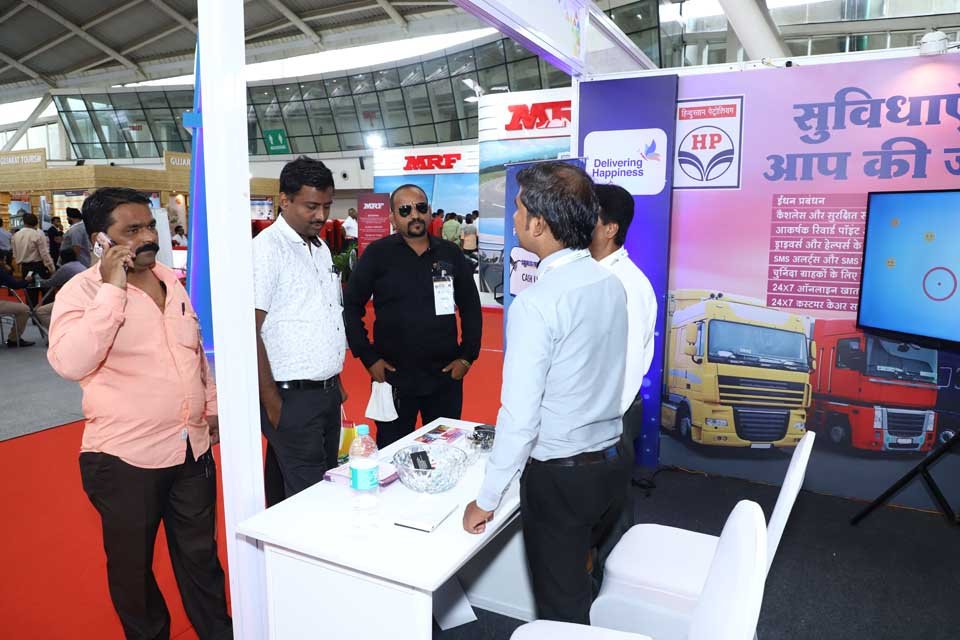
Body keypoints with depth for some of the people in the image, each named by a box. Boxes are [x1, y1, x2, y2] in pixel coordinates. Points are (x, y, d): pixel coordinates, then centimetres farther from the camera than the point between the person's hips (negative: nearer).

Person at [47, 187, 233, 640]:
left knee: (200, 555, 19)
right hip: (125, 458, -5)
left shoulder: (171, 281, 6)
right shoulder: (82, 291, -12)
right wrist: (112, 288, -27)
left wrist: (213, 407, 18)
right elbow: (70, 363, -28)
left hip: (193, 449, 5)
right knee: (132, 565, 16)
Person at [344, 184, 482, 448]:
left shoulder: (451, 254, 3)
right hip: (393, 376, -2)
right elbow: (351, 306, -1)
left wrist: (468, 356, 3)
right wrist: (368, 357, -6)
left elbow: (471, 307, 9)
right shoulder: (377, 254, -4)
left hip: (446, 376, 2)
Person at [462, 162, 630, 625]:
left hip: (560, 477, -7)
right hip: (611, 464, 7)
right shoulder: (610, 284, 0)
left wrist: (487, 500, -10)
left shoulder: (536, 303, -23)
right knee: (590, 589, 26)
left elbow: (519, 416, -21)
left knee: (561, 609, 13)